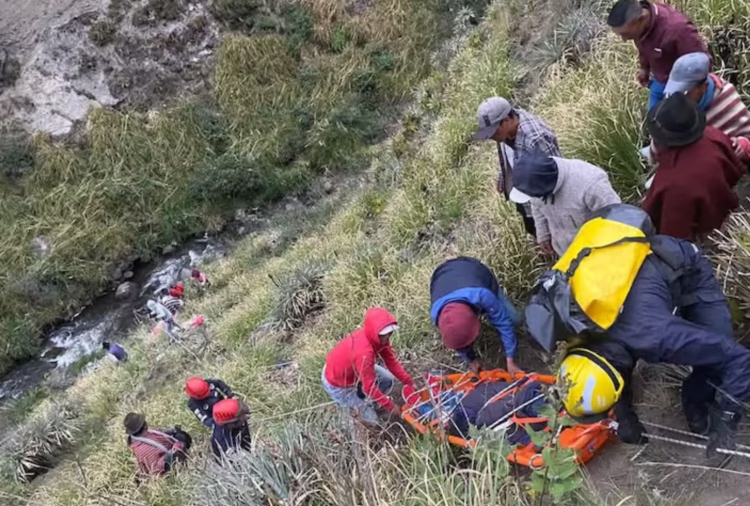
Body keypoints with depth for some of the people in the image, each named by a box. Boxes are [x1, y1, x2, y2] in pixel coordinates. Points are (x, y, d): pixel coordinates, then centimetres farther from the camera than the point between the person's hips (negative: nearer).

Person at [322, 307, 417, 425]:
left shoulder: (378, 337, -16)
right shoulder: (364, 352, -41)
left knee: (388, 379, 8)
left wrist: (408, 382, -13)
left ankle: (362, 400, 21)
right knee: (370, 419, -3)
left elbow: (391, 361, -5)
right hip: (337, 383, -8)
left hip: (351, 369, 8)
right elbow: (369, 386, -32)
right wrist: (390, 406, -23)